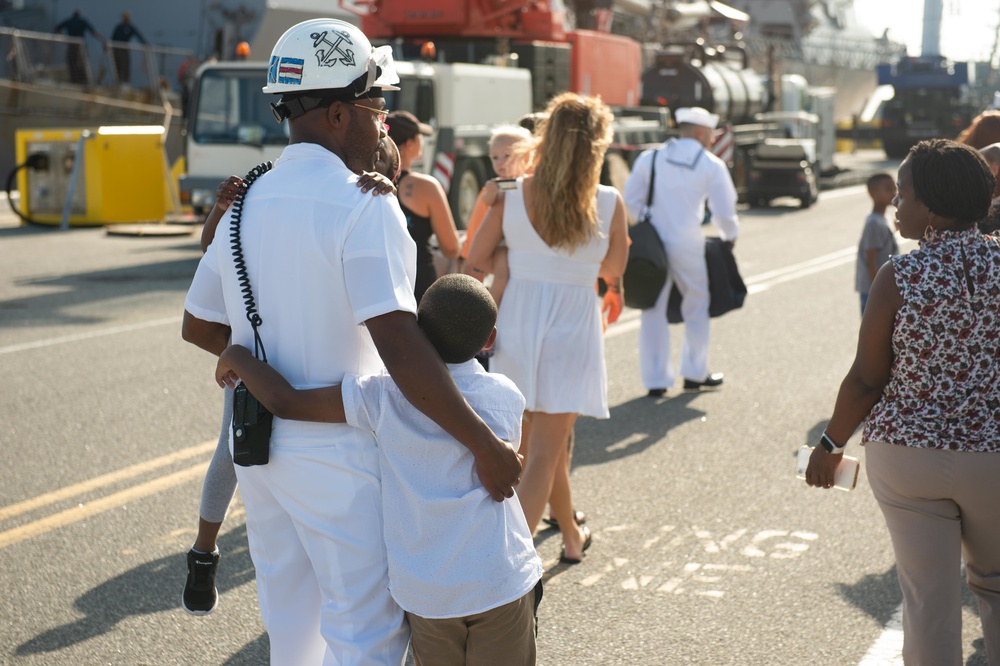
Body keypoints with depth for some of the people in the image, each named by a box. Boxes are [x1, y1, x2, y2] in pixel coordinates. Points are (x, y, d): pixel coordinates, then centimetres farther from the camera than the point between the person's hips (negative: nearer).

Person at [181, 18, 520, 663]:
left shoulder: (247, 205, 6)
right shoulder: (363, 206, -18)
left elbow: (199, 327, 14)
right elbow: (400, 348, -27)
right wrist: (486, 445, -23)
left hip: (259, 442, 8)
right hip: (337, 452, -7)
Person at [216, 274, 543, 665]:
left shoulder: (384, 398, -7)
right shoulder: (506, 396, -2)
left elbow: (285, 403, -6)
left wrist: (237, 356, 11)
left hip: (424, 590, 0)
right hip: (501, 582, 0)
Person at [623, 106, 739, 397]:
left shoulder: (650, 158, 2)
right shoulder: (712, 166, -4)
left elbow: (631, 200, 4)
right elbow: (724, 212, -2)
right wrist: (730, 235, 17)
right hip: (687, 244, -2)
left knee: (654, 311, 8)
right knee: (697, 307, 17)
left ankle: (656, 380, 10)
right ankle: (695, 373, 23)